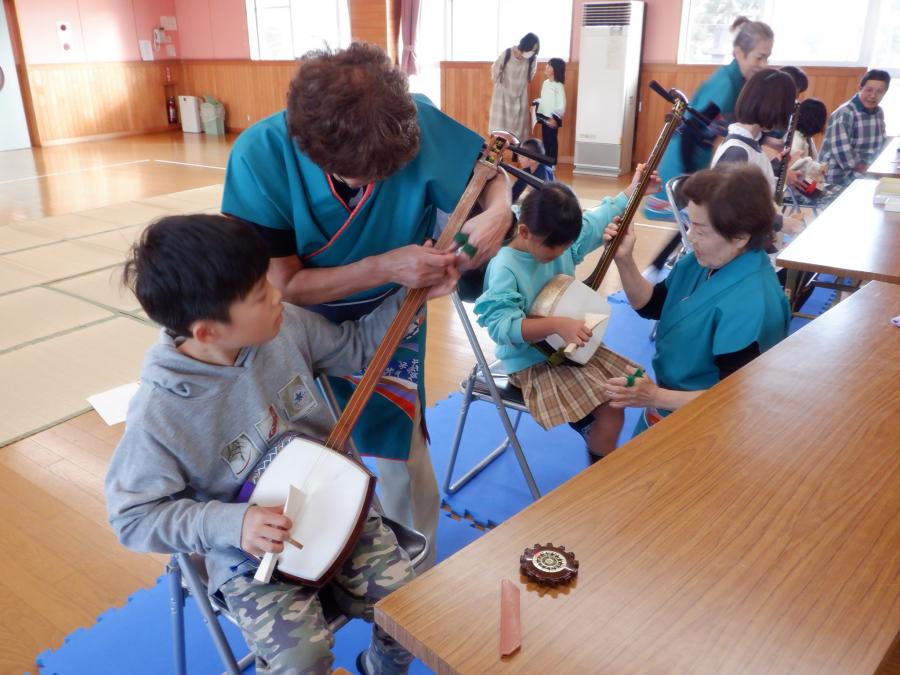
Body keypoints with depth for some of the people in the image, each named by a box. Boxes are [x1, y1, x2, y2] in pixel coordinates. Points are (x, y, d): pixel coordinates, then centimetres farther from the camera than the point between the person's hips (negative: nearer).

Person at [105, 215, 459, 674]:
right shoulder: (160, 414, -24)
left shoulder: (285, 326, -13)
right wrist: (230, 524, -26)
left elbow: (356, 347, 4)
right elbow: (133, 517, -13)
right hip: (253, 556, -3)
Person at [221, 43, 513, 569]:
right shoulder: (260, 156, -29)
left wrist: (497, 215, -31)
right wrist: (385, 267, -36)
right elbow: (282, 286, -24)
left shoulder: (419, 125, -27)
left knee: (404, 457, 3)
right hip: (306, 323, 0)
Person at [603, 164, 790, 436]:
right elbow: (651, 305, 7)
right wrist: (624, 260, -8)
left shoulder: (751, 306, -32)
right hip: (667, 404, 8)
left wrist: (656, 397, -34)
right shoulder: (704, 260, -5)